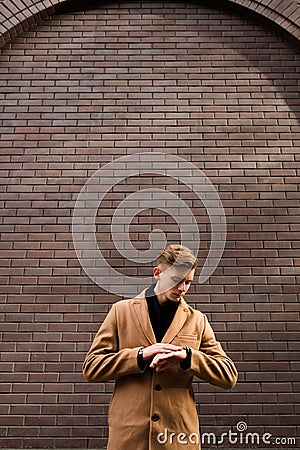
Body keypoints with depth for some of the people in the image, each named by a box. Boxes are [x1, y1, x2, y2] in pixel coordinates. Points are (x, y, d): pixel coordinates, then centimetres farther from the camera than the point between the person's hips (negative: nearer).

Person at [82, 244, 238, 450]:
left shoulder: (197, 320, 4)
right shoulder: (122, 311, 0)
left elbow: (229, 375, 1)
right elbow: (91, 367, -2)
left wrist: (187, 355, -16)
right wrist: (141, 355, -16)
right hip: (129, 433, -1)